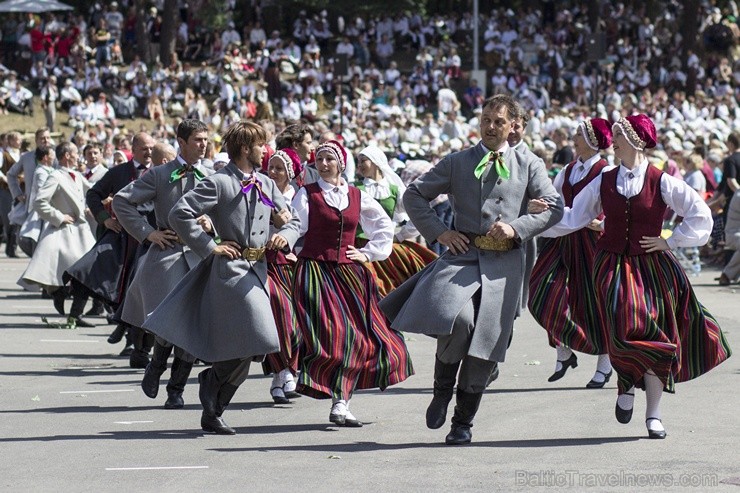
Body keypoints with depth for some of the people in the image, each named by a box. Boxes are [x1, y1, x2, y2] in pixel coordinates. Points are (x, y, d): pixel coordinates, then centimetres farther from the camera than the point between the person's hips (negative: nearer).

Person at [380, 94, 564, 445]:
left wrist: (517, 228, -9)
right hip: (463, 254, -1)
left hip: (504, 262, 1)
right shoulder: (457, 163, 12)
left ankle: (463, 422, 15)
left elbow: (554, 208, 7)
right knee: (457, 318, -28)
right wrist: (438, 232, 1)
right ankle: (443, 388, 0)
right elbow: (414, 195, 14)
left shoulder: (529, 166, 12)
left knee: (486, 342, 1)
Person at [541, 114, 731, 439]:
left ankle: (653, 415, 9)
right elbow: (574, 217, 10)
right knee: (625, 331, -19)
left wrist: (670, 242, -3)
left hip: (651, 266, -1)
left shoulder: (661, 183, -4)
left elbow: (700, 214, -1)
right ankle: (628, 384, 11)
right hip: (613, 267, 1)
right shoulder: (604, 182, 5)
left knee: (654, 337, -1)